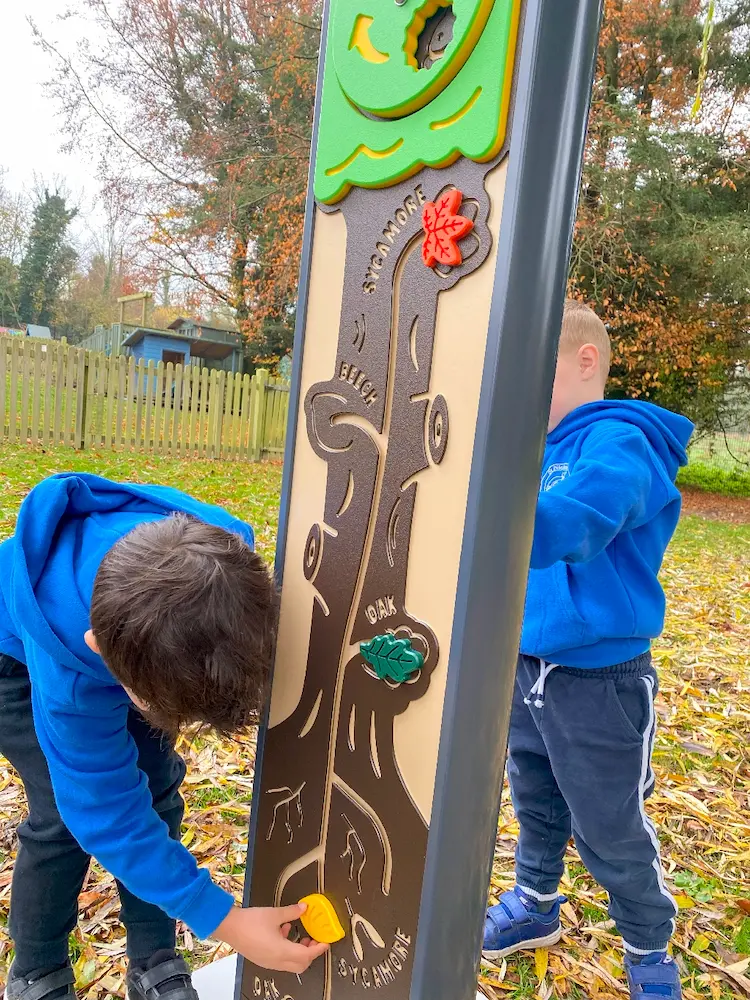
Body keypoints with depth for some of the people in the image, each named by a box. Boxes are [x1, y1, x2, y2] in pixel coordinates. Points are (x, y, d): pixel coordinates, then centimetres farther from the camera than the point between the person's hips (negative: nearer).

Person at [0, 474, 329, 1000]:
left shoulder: (220, 556, -35)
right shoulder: (67, 669, -43)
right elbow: (106, 811, -32)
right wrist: (222, 920, -31)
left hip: (133, 631, 4)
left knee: (156, 789, -4)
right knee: (68, 816, -11)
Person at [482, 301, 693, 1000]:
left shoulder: (618, 443, -21)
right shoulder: (545, 449, 5)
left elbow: (564, 526, -40)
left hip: (599, 679, -7)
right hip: (529, 663, 7)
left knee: (610, 832, 13)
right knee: (535, 800, 25)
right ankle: (536, 904, 49)